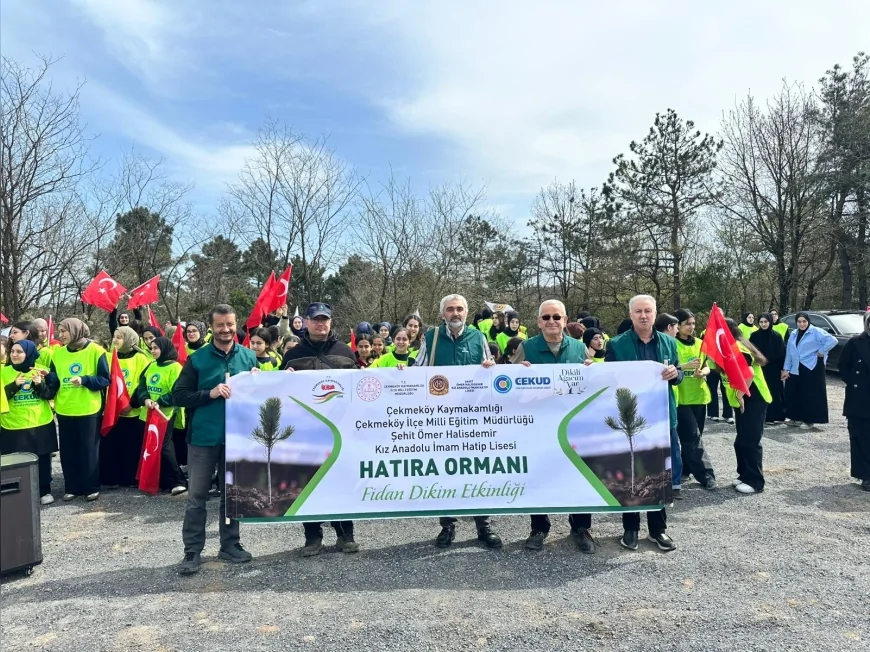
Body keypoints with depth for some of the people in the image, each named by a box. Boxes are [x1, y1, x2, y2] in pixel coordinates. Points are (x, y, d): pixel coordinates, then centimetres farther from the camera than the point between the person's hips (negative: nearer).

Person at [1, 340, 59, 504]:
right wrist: (14, 386, -18)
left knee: (43, 459, 7)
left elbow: (51, 394, 0)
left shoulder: (42, 370, 2)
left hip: (41, 424, 1)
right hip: (14, 427, 0)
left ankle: (45, 491, 20)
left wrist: (40, 384, -18)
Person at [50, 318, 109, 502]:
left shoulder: (95, 350, -7)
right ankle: (72, 487, 24)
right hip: (65, 410, 5)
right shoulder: (58, 353, 7)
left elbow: (105, 380, -8)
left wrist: (84, 380, -22)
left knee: (89, 450, 5)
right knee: (68, 451, 11)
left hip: (89, 410, -4)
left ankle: (92, 487, 16)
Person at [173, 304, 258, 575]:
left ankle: (230, 544, 27)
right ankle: (192, 552, 16)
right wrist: (210, 394, -17)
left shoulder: (249, 356, 2)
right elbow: (178, 396, -5)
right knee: (196, 497, 4)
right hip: (203, 436, -2)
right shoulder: (198, 358, -4)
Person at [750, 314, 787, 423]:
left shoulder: (777, 336, -1)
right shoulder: (754, 336, 0)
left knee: (774, 392, 4)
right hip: (759, 369, 0)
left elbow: (782, 353, 0)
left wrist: (783, 369, -4)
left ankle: (775, 416, 13)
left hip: (774, 369, 0)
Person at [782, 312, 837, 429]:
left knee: (810, 394, -2)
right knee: (794, 393, 7)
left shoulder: (816, 331, -6)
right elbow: (789, 352, 12)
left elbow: (832, 340, -16)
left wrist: (821, 351, -13)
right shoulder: (793, 334, 12)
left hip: (812, 368, -6)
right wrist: (786, 369, 7)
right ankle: (797, 418, 20)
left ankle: (809, 420, 7)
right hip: (796, 369, 6)